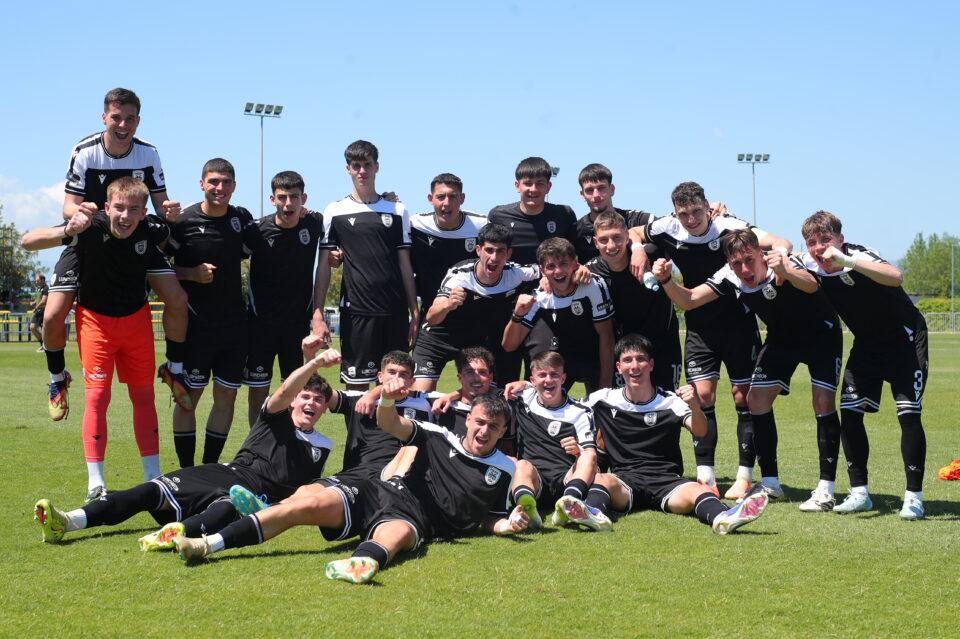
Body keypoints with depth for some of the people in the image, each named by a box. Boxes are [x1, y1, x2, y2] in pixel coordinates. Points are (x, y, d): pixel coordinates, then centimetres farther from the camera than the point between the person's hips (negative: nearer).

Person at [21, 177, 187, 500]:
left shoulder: (149, 232, -15)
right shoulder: (92, 227, -25)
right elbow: (28, 241, -28)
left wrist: (174, 218, -6)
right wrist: (66, 232, -42)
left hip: (136, 318, 3)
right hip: (95, 318, -3)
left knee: (144, 395, 7)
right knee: (98, 395, -8)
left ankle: (153, 478, 15)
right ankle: (95, 483, -2)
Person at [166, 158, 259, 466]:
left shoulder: (242, 218, 6)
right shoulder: (183, 222, -7)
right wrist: (192, 274, -17)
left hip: (234, 322, 4)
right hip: (196, 323, -4)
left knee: (227, 397, 7)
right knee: (188, 396, 0)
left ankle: (210, 468, 18)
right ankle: (186, 471, 9)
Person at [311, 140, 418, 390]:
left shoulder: (397, 211, 10)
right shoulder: (335, 212, 5)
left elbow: (405, 263, 11)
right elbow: (324, 265, 4)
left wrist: (415, 311, 5)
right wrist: (318, 314, -4)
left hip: (395, 312, 2)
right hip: (356, 311, -2)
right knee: (356, 385, -2)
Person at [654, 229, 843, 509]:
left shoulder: (783, 263, -35)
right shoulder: (729, 278, -19)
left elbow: (811, 286, -56)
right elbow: (688, 300, -19)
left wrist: (786, 272, -77)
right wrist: (665, 280, -39)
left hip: (821, 335, -5)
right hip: (782, 338, 6)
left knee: (823, 401, -18)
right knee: (757, 397, -4)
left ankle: (825, 491, -12)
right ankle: (770, 484, 6)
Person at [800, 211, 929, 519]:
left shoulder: (858, 256, -30)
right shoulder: (811, 267, -12)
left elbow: (896, 277, -49)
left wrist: (846, 261, -57)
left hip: (905, 338, -6)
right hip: (867, 343, 6)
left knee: (909, 414, -14)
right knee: (849, 412, -4)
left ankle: (914, 496, -5)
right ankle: (859, 493, 6)